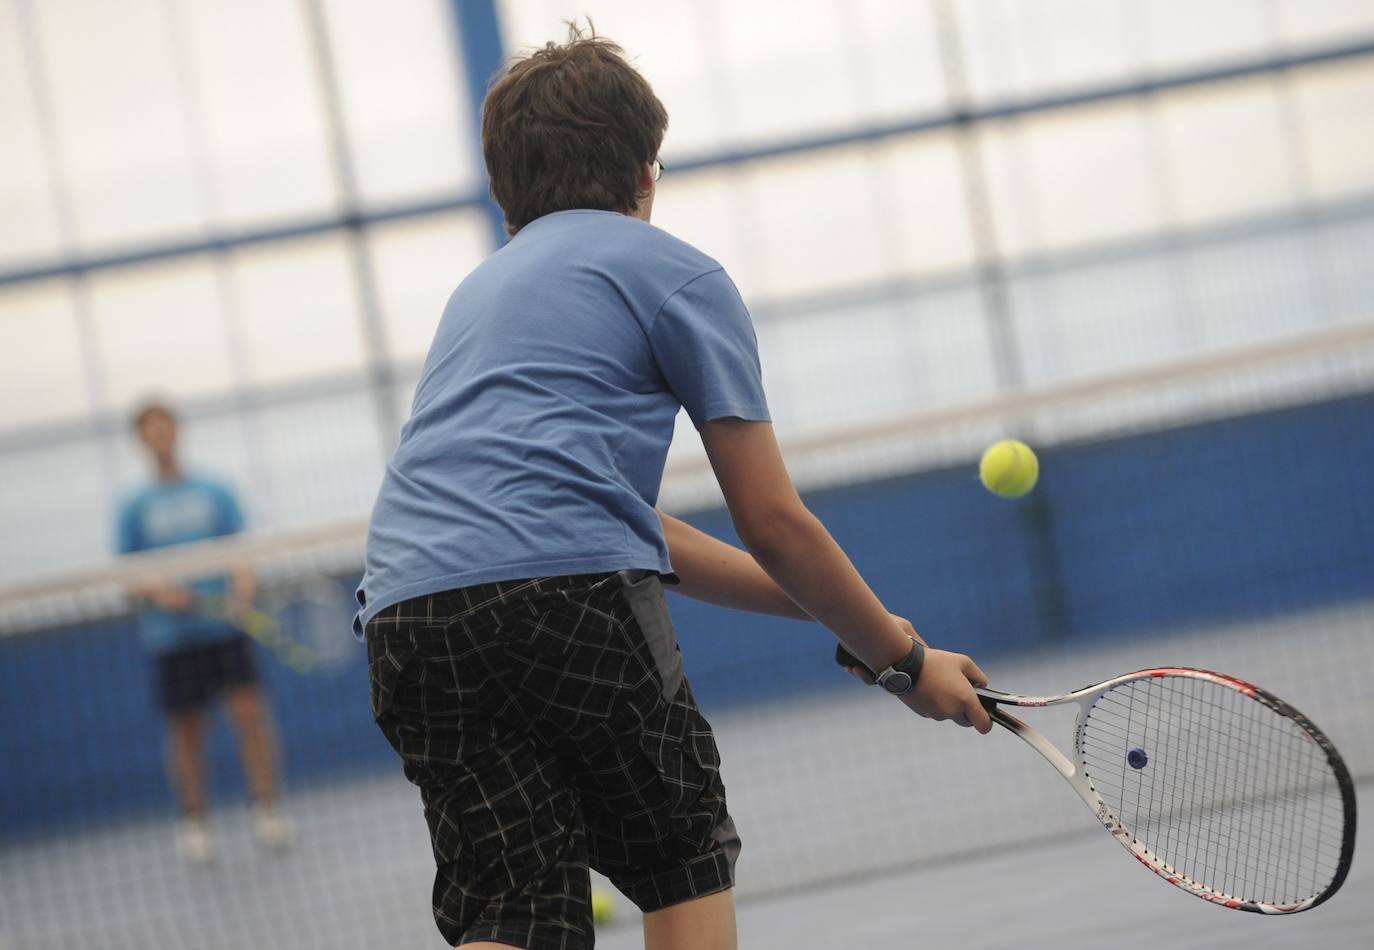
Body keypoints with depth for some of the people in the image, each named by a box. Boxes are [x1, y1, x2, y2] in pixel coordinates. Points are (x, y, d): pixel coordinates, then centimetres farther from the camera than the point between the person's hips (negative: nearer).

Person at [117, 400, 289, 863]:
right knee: (185, 726, 2)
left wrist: (244, 581, -15)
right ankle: (193, 822, 13)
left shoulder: (215, 494, 10)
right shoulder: (136, 508, 8)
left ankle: (266, 809, -7)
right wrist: (157, 592, -14)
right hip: (172, 631, 0)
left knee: (249, 709, -11)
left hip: (224, 622, 0)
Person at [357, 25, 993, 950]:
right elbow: (773, 522, 9)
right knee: (687, 870, 12)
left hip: (404, 614, 6)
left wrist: (837, 612, 35)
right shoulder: (675, 272, 11)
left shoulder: (483, 288, 33)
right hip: (567, 589, -6)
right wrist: (905, 658, 22)